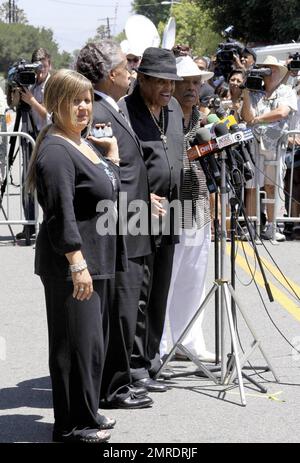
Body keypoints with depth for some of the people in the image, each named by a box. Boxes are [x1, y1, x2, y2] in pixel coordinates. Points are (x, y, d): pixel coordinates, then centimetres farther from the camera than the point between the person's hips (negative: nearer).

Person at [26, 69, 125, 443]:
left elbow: (109, 186, 28)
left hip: (93, 260, 10)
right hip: (70, 266, -10)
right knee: (79, 341, -5)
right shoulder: (55, 151, -18)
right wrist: (77, 263, -29)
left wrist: (112, 149, 16)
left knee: (95, 337, 17)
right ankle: (72, 426, 5)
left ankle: (87, 413, 29)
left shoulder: (83, 144, 13)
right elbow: (61, 214, -25)